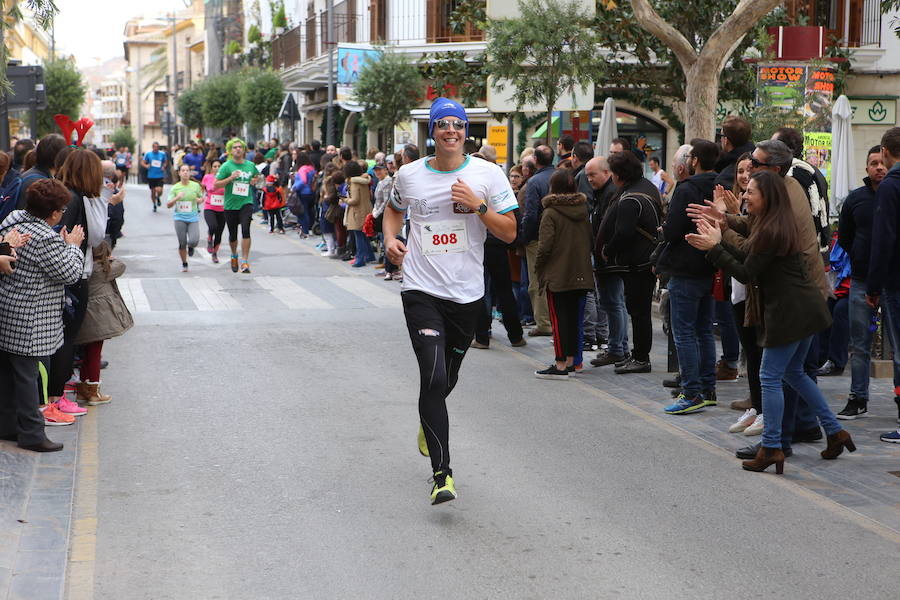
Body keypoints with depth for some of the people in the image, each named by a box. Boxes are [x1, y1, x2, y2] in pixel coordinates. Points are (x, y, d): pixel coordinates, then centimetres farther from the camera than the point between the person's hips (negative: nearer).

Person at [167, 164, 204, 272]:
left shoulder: (196, 186, 1)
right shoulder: (175, 188, -1)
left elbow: (201, 198, 19)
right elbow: (168, 205, -4)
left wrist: (199, 200, -5)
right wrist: (177, 198, -20)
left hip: (193, 218, 0)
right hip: (180, 218, 0)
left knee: (194, 241, -17)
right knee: (182, 243, 0)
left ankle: (190, 247, 22)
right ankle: (184, 264, 22)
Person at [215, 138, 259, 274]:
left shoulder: (250, 165, 5)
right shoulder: (226, 166, -5)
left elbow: (256, 176, 27)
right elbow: (216, 185, -8)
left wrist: (255, 180, 4)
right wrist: (230, 178, -20)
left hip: (246, 203, 0)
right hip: (230, 205, 0)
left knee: (245, 230, -19)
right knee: (232, 235, 11)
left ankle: (245, 261, -17)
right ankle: (234, 255, 41)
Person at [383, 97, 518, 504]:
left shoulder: (488, 174, -1)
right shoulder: (408, 175, 3)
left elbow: (509, 233, -2)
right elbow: (394, 209, 25)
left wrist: (478, 206, -16)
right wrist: (390, 238, 6)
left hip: (467, 294, 2)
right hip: (422, 291, -1)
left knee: (447, 379, 16)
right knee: (433, 377, -17)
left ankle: (428, 422, 52)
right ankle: (442, 473, -14)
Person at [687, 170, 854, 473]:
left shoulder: (771, 231, -19)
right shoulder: (782, 223, 14)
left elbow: (746, 273, -17)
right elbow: (750, 259, 12)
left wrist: (714, 248, -14)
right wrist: (721, 239, 7)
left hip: (788, 312, -11)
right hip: (805, 308, 11)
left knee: (770, 377, -3)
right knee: (794, 372, 21)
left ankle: (771, 448, 1)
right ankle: (835, 431, 25)